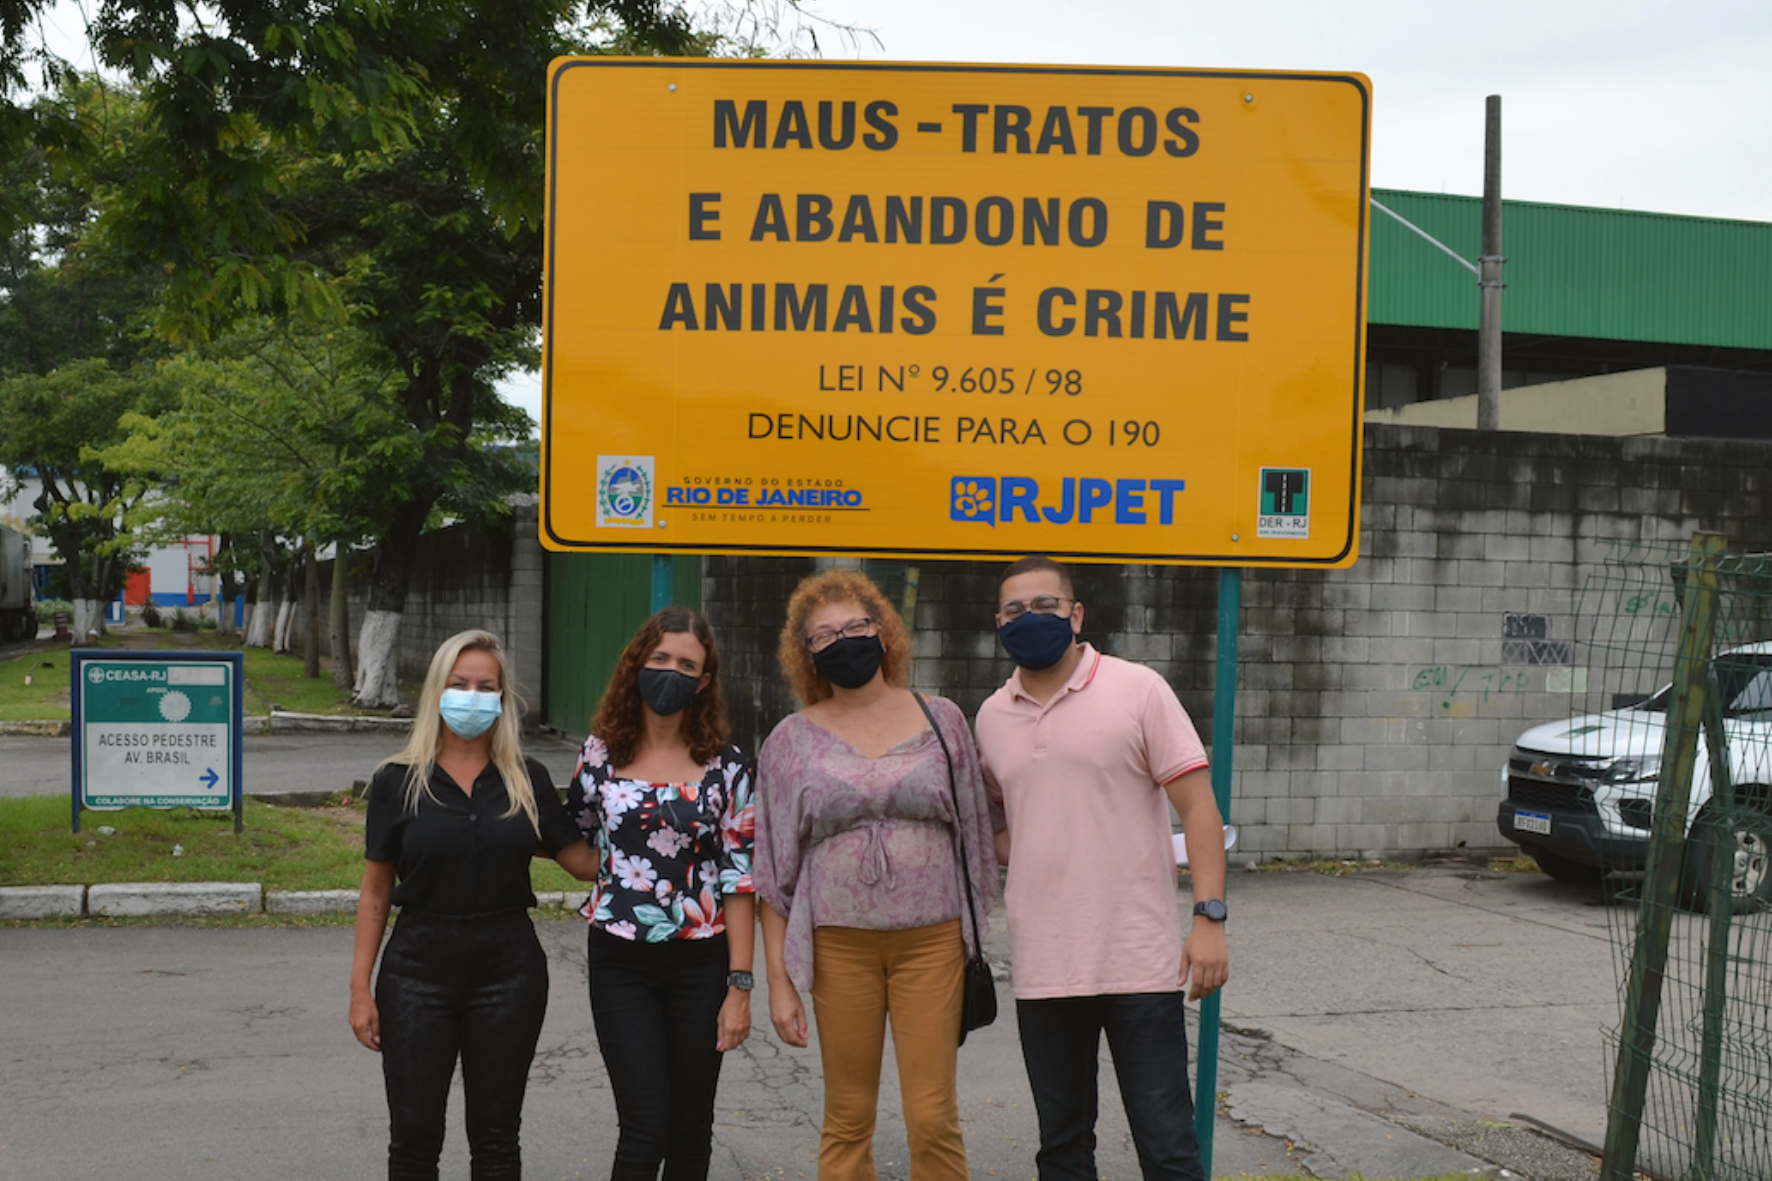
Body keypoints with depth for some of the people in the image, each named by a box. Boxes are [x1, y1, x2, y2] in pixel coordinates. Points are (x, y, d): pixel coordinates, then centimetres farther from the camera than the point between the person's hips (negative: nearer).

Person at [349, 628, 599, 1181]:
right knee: (414, 1135, 5)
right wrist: (361, 987, -2)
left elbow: (582, 859, 1)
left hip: (508, 974, 1)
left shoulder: (527, 780, 3)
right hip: (419, 973, -1)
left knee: (496, 1135, 10)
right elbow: (376, 891, 1)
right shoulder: (398, 781, -1)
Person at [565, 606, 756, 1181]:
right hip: (620, 965, 0)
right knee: (645, 1127, -6)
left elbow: (739, 879, -4)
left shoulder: (724, 765, -3)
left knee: (690, 1130, 9)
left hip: (700, 964, 0)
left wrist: (739, 986, -7)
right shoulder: (602, 752, 0)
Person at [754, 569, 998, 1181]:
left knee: (933, 1118, -3)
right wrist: (779, 981, 1)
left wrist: (975, 944, 9)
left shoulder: (941, 720, 5)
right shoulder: (793, 741, 4)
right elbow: (775, 874, 5)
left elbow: (974, 832, 11)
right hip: (839, 946, 0)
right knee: (847, 1121, 7)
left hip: (931, 939, 0)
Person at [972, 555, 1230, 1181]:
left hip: (1140, 962, -4)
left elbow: (1197, 804, -7)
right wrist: (1015, 851, 3)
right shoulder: (992, 716, 9)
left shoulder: (1138, 689, -5)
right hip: (1042, 967, 5)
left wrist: (1209, 918, -15)